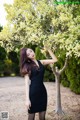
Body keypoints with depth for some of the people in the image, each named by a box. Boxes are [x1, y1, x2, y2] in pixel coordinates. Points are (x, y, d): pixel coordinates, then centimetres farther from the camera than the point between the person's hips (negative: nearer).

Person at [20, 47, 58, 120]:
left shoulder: (41, 62, 8)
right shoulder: (27, 66, -4)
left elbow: (55, 60, 11)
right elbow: (27, 82, -9)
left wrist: (48, 49, 5)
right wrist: (27, 99, -15)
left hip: (42, 91, 4)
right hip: (33, 92, -4)